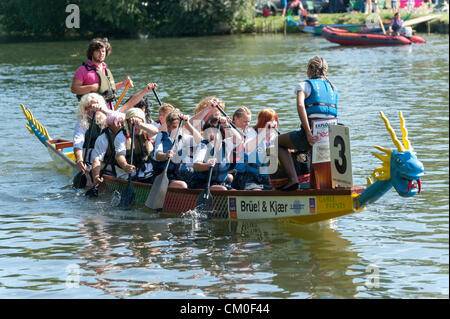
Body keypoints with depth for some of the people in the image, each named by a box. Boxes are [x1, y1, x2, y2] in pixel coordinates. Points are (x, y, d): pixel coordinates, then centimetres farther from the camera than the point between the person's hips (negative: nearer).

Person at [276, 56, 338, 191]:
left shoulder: (305, 85, 3)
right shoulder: (332, 88, 21)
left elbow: (300, 105, -16)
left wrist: (308, 133, -21)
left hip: (313, 134, -6)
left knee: (279, 142, 16)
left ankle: (293, 179, 1)